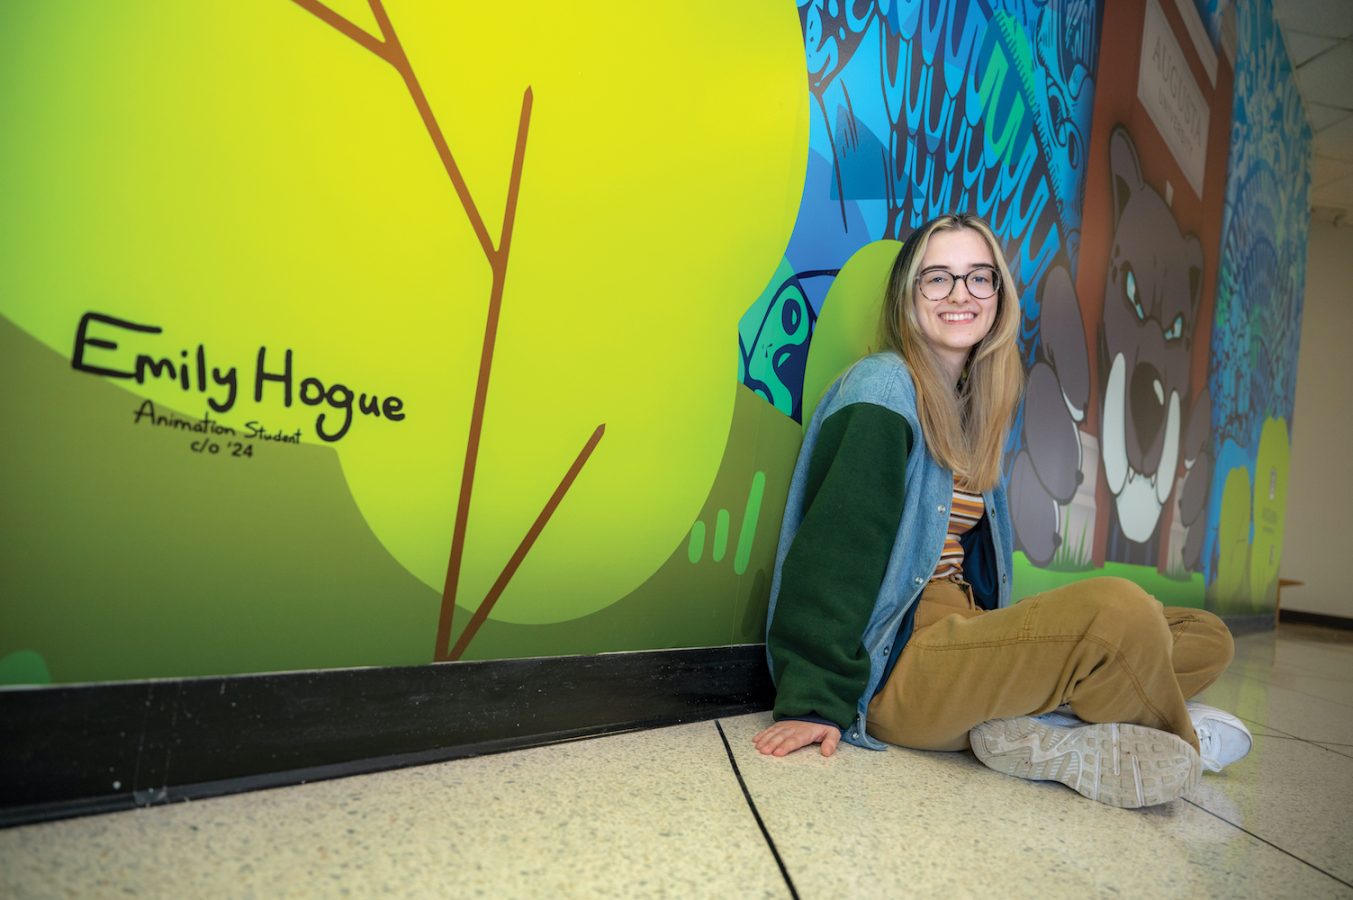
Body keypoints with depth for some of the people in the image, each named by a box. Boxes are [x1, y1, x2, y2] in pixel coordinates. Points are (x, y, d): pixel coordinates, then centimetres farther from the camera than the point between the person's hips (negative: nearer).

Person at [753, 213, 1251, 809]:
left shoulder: (975, 405, 15)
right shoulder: (884, 387, -9)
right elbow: (835, 547, -17)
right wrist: (814, 701, -19)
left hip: (963, 637, 9)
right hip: (893, 667, -9)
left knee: (1207, 639, 4)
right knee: (1120, 609, -28)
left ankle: (1036, 728, -15)